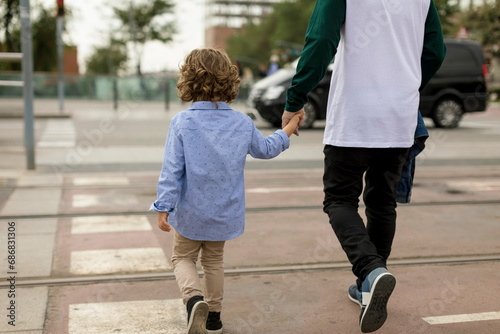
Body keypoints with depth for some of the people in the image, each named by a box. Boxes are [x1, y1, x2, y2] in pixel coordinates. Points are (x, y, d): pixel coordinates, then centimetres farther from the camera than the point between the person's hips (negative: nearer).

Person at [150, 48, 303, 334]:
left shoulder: (182, 122, -15)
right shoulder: (243, 123, -5)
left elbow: (172, 169, -16)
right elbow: (266, 149, 13)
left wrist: (163, 207, -10)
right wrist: (288, 129, 30)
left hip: (191, 213, -3)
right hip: (225, 212, 3)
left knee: (183, 257, 16)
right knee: (214, 260, 21)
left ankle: (195, 299, -9)